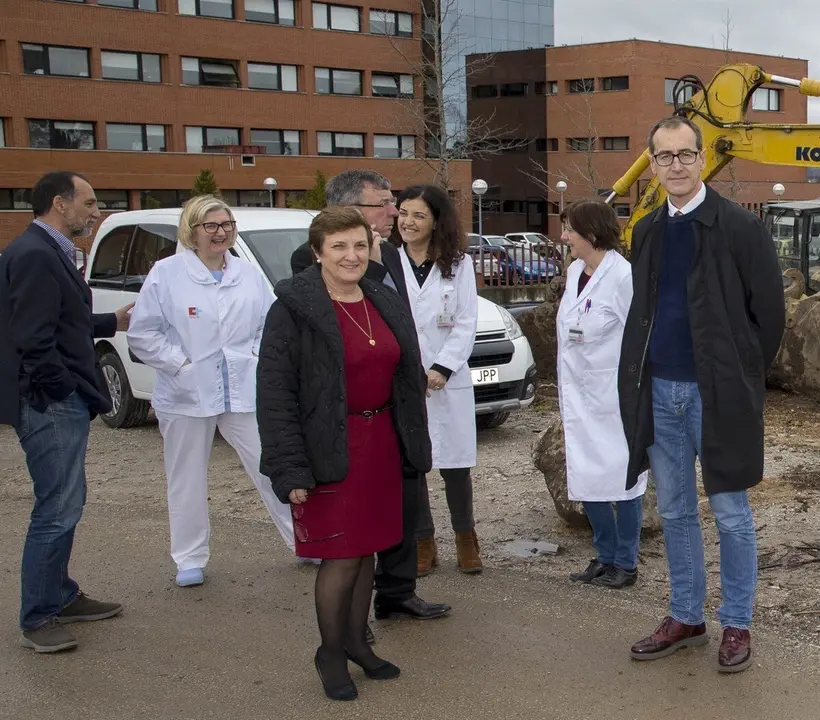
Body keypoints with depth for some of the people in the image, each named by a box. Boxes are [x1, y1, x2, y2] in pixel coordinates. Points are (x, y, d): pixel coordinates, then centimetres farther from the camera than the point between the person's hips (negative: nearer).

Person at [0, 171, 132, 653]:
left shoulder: (50, 253, 14)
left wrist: (112, 323, 16)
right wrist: (64, 389, -15)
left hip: (64, 404, 11)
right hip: (51, 405, -11)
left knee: (65, 506, 19)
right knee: (58, 510, -3)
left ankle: (60, 597, 32)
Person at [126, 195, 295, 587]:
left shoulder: (248, 274, 8)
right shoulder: (166, 274, -4)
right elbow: (142, 333, -5)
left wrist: (258, 357, -2)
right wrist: (179, 363, -11)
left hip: (244, 391, 2)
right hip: (187, 395, -2)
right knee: (187, 481, 8)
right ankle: (190, 559, 21)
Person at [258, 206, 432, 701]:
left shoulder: (387, 304, 9)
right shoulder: (293, 309, -11)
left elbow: (408, 378, 15)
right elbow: (275, 393, -13)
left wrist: (415, 447, 12)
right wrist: (290, 469, -18)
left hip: (381, 443, 6)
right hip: (331, 451, -6)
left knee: (367, 550, 13)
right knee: (341, 557, -1)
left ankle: (357, 641, 30)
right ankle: (331, 653, 19)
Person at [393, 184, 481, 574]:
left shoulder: (458, 265, 3)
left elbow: (466, 324, 0)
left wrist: (441, 369, -11)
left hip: (448, 380, 0)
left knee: (454, 464, 6)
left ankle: (465, 536, 24)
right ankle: (423, 542, 20)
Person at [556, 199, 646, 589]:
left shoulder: (623, 276, -16)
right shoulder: (574, 271, 7)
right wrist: (565, 389, 14)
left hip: (613, 397, -7)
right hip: (578, 396, 8)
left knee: (620, 480, 4)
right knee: (586, 480, 13)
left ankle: (626, 561, 18)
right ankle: (606, 555, 27)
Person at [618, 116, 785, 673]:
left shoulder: (740, 226, -8)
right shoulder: (647, 231, 9)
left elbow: (769, 309, -6)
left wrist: (743, 378, -1)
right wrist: (642, 374, 10)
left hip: (716, 392, -5)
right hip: (660, 392, 6)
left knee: (731, 514, 5)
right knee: (675, 512, 14)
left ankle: (737, 625, 18)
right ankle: (686, 617, 27)